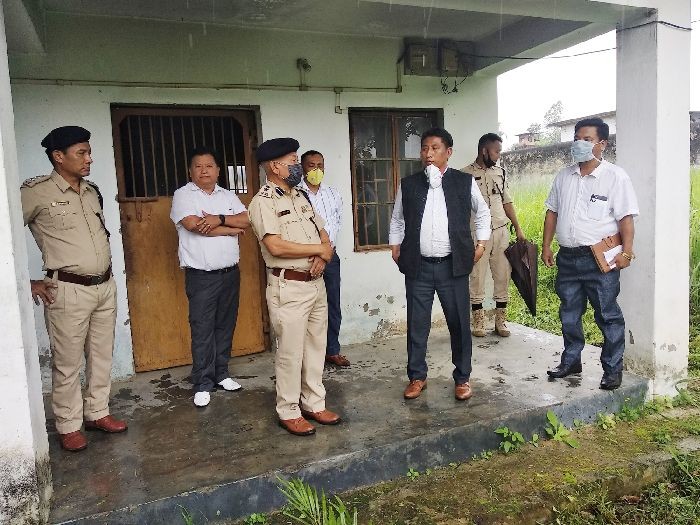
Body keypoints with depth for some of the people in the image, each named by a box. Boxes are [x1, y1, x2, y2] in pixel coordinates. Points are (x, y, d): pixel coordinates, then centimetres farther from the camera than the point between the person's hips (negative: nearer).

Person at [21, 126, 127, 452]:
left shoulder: (92, 192, 10)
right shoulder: (36, 192, -10)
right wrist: (28, 282, -7)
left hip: (105, 287, 6)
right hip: (69, 291, -6)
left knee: (102, 356, 14)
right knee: (67, 363, 4)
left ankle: (97, 413, 30)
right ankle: (69, 426, 20)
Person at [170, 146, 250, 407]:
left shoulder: (228, 195, 12)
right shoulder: (183, 195, -2)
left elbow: (246, 220, 0)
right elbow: (194, 225, -18)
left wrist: (220, 219, -17)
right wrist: (232, 229, -8)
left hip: (230, 273, 5)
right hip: (201, 276, -4)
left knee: (225, 326, 13)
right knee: (202, 330, 0)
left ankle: (221, 373, 27)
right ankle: (203, 383, 11)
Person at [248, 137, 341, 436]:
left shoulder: (300, 197, 14)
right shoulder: (263, 202, -11)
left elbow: (323, 234, 15)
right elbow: (276, 246, -22)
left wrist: (323, 255, -8)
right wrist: (319, 249, -12)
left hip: (316, 283, 8)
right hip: (289, 288, -8)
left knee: (316, 348, 14)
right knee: (291, 353, 2)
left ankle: (314, 405, 29)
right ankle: (289, 412, 18)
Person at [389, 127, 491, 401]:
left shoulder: (465, 182, 2)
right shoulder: (408, 184, 5)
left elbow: (483, 213, 16)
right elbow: (397, 219, 17)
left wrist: (481, 243, 10)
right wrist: (395, 248, 10)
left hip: (453, 266, -1)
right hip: (418, 266, 1)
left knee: (459, 324, 7)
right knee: (417, 325, 8)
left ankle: (462, 378, 24)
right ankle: (417, 376, 25)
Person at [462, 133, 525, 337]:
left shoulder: (500, 172, 10)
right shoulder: (466, 174, -5)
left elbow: (507, 202, 14)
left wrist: (518, 228, 10)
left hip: (501, 232, 4)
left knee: (503, 276, 6)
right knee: (477, 278, 2)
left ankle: (500, 321, 16)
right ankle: (478, 321, 14)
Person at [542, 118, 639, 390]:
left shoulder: (615, 176, -5)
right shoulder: (564, 176, 10)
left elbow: (626, 217, -9)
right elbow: (552, 212, 14)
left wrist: (626, 251, -16)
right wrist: (546, 246, 11)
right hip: (568, 257, 5)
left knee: (608, 316, 4)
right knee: (569, 314, 15)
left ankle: (613, 369, 18)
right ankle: (571, 361, 31)